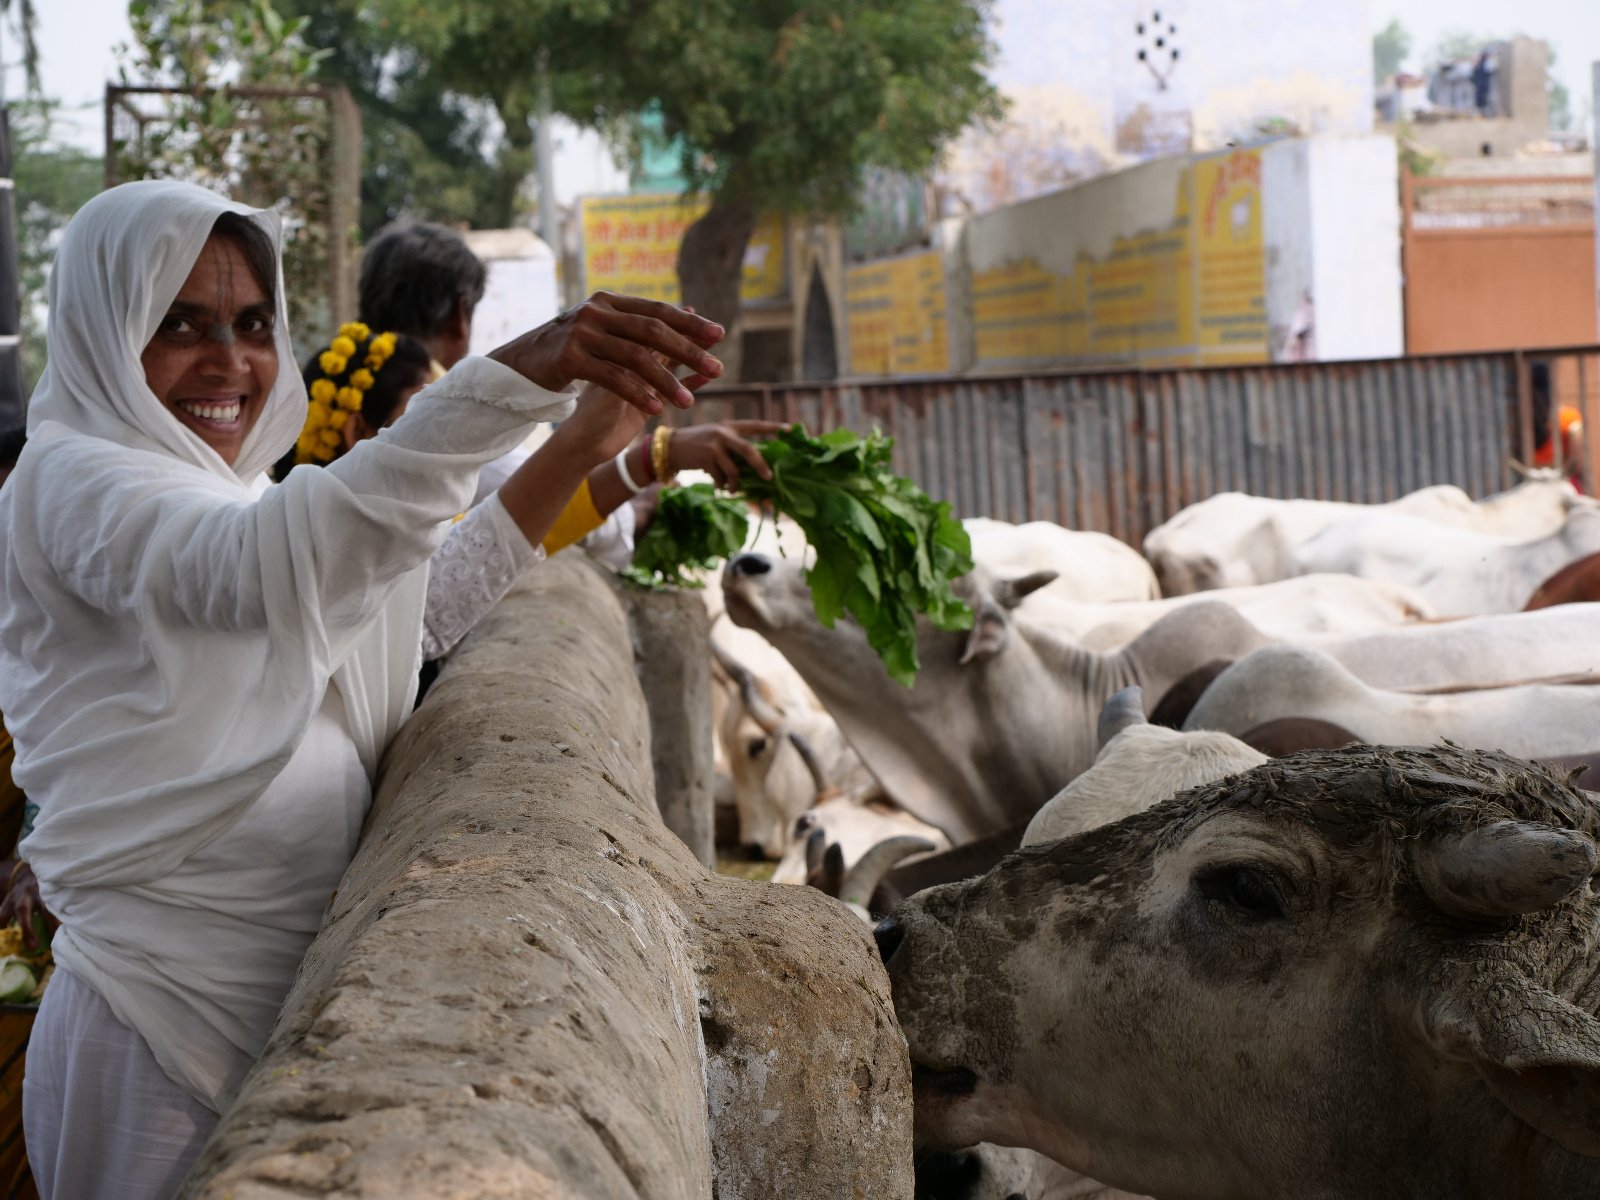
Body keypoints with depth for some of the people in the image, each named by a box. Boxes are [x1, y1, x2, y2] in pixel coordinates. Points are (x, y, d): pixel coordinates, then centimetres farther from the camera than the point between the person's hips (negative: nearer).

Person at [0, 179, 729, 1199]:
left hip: (294, 1003, 8)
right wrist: (522, 372, -43)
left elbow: (426, 606, 22)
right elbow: (272, 563, -33)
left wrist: (580, 452, 10)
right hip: (160, 1031, -8)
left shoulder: (228, 494, 16)